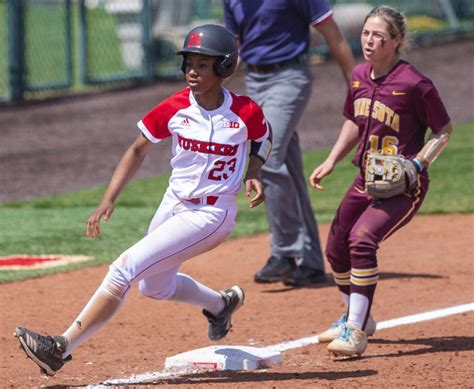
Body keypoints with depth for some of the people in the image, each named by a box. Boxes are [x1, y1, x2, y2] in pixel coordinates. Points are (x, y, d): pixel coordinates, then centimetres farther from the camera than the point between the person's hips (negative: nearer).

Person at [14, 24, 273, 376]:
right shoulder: (174, 108, -7)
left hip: (211, 214, -6)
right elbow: (138, 151, 3)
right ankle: (222, 304, 54)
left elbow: (262, 137, 10)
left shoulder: (245, 112, -14)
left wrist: (254, 173, -8)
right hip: (173, 206, 6)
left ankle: (63, 348, -18)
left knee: (125, 269, -18)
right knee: (155, 286, 26)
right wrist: (109, 200, -6)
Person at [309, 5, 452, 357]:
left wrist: (417, 164, -21)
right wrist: (330, 162, 11)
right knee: (336, 248, 13)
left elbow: (444, 130, -8)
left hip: (403, 186, -8)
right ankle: (357, 318, 38)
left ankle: (356, 332, -21)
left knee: (362, 239, -26)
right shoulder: (359, 76, 3)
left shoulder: (414, 83, -18)